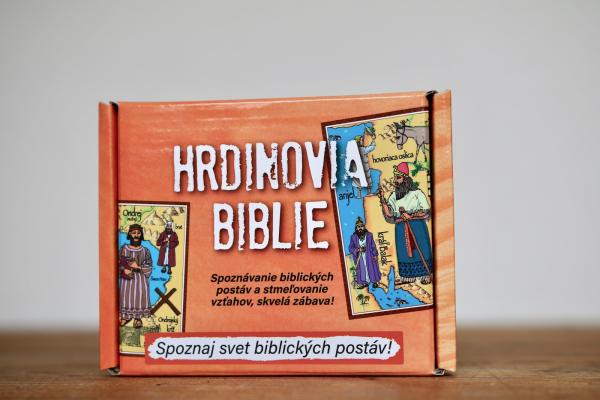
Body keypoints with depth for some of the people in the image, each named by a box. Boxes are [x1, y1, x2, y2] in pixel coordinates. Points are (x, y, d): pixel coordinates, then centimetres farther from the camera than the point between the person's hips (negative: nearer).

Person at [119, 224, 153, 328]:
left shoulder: (145, 251, 2)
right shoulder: (123, 249, 3)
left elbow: (149, 267, 1)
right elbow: (118, 263, 2)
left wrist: (138, 267, -14)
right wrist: (124, 269, -16)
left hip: (140, 278, 0)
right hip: (126, 278, 0)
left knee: (140, 295, -8)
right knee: (125, 295, -4)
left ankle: (137, 317, 3)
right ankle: (124, 316, 11)